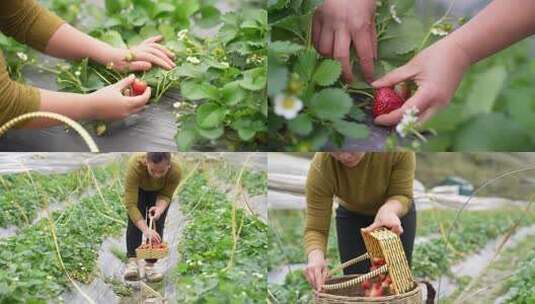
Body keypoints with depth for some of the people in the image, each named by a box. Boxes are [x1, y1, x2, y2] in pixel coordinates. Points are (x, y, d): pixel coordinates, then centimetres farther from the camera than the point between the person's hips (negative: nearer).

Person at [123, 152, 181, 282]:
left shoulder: (175, 170, -37)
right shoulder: (135, 165, -43)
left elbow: (166, 195, -20)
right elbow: (131, 203, -41)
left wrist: (159, 208, -40)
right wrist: (145, 230, -48)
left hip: (159, 191, 1)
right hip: (139, 189, -1)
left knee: (157, 224, -9)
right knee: (135, 221, -18)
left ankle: (150, 266, -7)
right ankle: (132, 262, -23)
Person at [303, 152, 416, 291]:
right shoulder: (320, 168, -34)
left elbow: (402, 195, -25)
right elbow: (315, 228, -30)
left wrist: (389, 209, -47)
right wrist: (315, 257, -50)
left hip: (397, 213, 0)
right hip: (352, 217, 0)